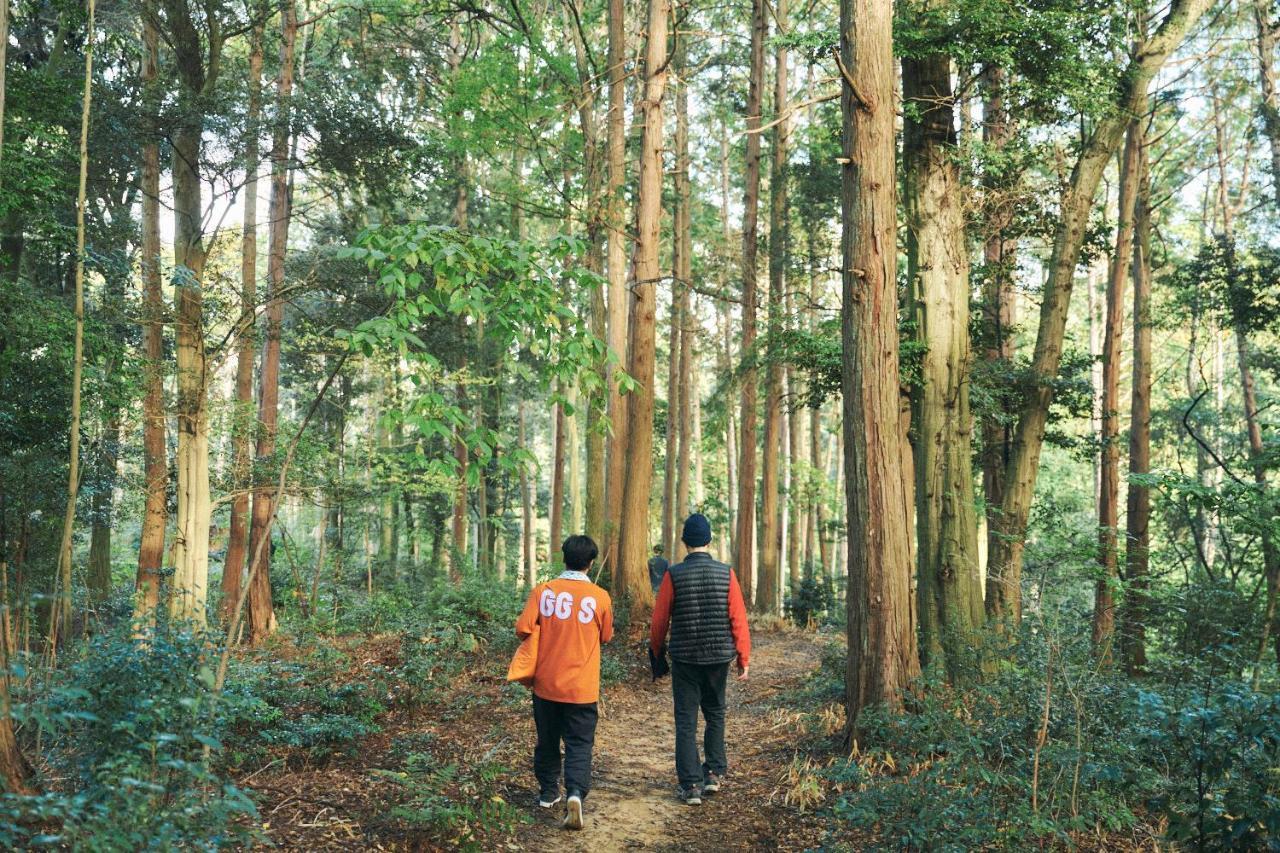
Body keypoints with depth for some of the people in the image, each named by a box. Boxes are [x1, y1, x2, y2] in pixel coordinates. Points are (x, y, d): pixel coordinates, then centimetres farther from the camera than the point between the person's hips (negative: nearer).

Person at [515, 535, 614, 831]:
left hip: (546, 683, 2)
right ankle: (575, 793, -18)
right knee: (579, 745, 2)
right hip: (582, 687, -2)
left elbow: (522, 629, -10)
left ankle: (548, 792, 32)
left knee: (547, 740, 19)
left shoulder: (542, 591, -7)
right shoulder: (600, 597, -8)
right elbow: (606, 637, 5)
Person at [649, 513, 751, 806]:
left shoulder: (674, 575, -9)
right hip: (718, 658, 2)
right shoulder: (726, 573, -5)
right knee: (715, 714, 21)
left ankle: (691, 784, 2)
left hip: (684, 658, -2)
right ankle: (714, 773, 21)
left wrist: (657, 651, 13)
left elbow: (659, 620, -3)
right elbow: (738, 619, -5)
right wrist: (744, 659, 1)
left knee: (686, 721, 5)